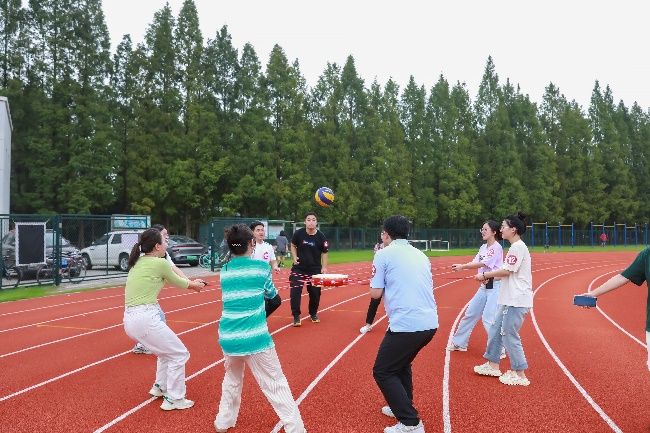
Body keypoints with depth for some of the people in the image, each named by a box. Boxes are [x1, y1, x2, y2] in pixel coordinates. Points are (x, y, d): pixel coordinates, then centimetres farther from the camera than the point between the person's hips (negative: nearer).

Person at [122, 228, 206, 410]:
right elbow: (176, 282, 9)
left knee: (167, 350, 28)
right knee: (179, 354, 5)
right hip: (145, 318, -9)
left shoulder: (138, 262, 14)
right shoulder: (159, 263, -9)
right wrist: (194, 284, 28)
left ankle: (160, 386, 40)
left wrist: (191, 282, 33)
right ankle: (174, 399, 12)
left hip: (130, 319, 9)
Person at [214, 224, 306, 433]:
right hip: (255, 337, -4)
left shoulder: (224, 271, 6)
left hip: (229, 337, 5)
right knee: (276, 385, 3)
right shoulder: (261, 266, -5)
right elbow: (271, 294, 12)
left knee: (232, 380, 28)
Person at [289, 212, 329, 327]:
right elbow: (293, 245, 7)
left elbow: (324, 253, 0)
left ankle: (313, 314, 30)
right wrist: (295, 258, -6)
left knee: (315, 292, 8)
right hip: (299, 268, 0)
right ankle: (296, 316, 5)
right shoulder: (299, 233, -11)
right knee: (295, 292, -7)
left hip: (315, 269, 1)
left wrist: (324, 267, -9)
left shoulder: (321, 237, -11)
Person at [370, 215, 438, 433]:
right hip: (430, 323, 7)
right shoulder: (420, 254, 16)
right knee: (401, 364, 28)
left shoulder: (384, 254, -2)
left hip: (406, 325, -7)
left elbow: (376, 293, -2)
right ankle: (402, 407, 38)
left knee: (383, 372, 8)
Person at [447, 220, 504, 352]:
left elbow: (483, 264, -23)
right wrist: (460, 266, -18)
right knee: (471, 313, 13)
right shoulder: (483, 247, 12)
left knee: (488, 318, -13)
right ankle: (459, 343, 25)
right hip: (484, 286, 9)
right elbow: (475, 262, 0)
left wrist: (462, 267, -28)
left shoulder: (496, 247, -13)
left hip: (495, 286, -9)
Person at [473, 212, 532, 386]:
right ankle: (493, 365, 27)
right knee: (495, 330, 16)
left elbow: (507, 271, -19)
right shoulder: (515, 247, 16)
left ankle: (520, 375, 6)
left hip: (516, 300, -10)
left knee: (509, 336, -4)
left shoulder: (518, 247, -15)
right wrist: (490, 276, 11)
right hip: (509, 299, 10)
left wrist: (485, 274, -9)